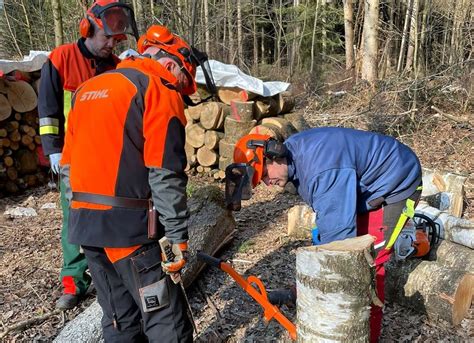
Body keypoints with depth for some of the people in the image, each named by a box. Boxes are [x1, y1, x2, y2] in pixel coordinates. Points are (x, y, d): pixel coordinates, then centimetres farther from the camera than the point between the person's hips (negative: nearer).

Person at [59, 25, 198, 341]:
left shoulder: (87, 90, 18)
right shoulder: (158, 90, -6)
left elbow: (68, 164, 19)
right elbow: (165, 176, -14)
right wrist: (178, 237, -9)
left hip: (83, 221, 8)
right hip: (125, 225, -8)